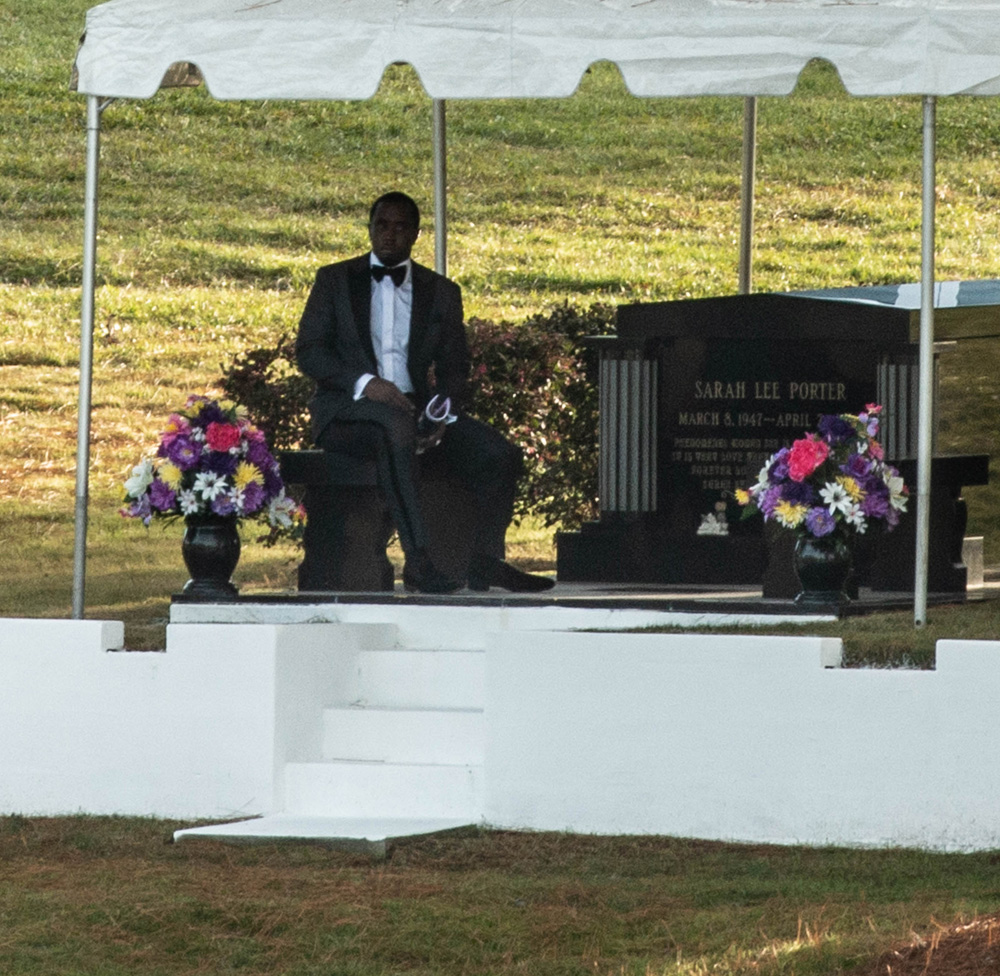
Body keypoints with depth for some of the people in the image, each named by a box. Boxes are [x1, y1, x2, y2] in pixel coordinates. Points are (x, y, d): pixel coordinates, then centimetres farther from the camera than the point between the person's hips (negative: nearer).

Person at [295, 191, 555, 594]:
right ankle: (417, 559, -47)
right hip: (348, 407, -4)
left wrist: (442, 414, -13)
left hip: (418, 406, 4)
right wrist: (364, 382, -19)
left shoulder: (441, 292, 16)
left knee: (502, 456, -18)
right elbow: (309, 351, -1)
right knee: (396, 424, -40)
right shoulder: (335, 280, 10)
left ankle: (485, 562, -10)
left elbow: (454, 367, 10)